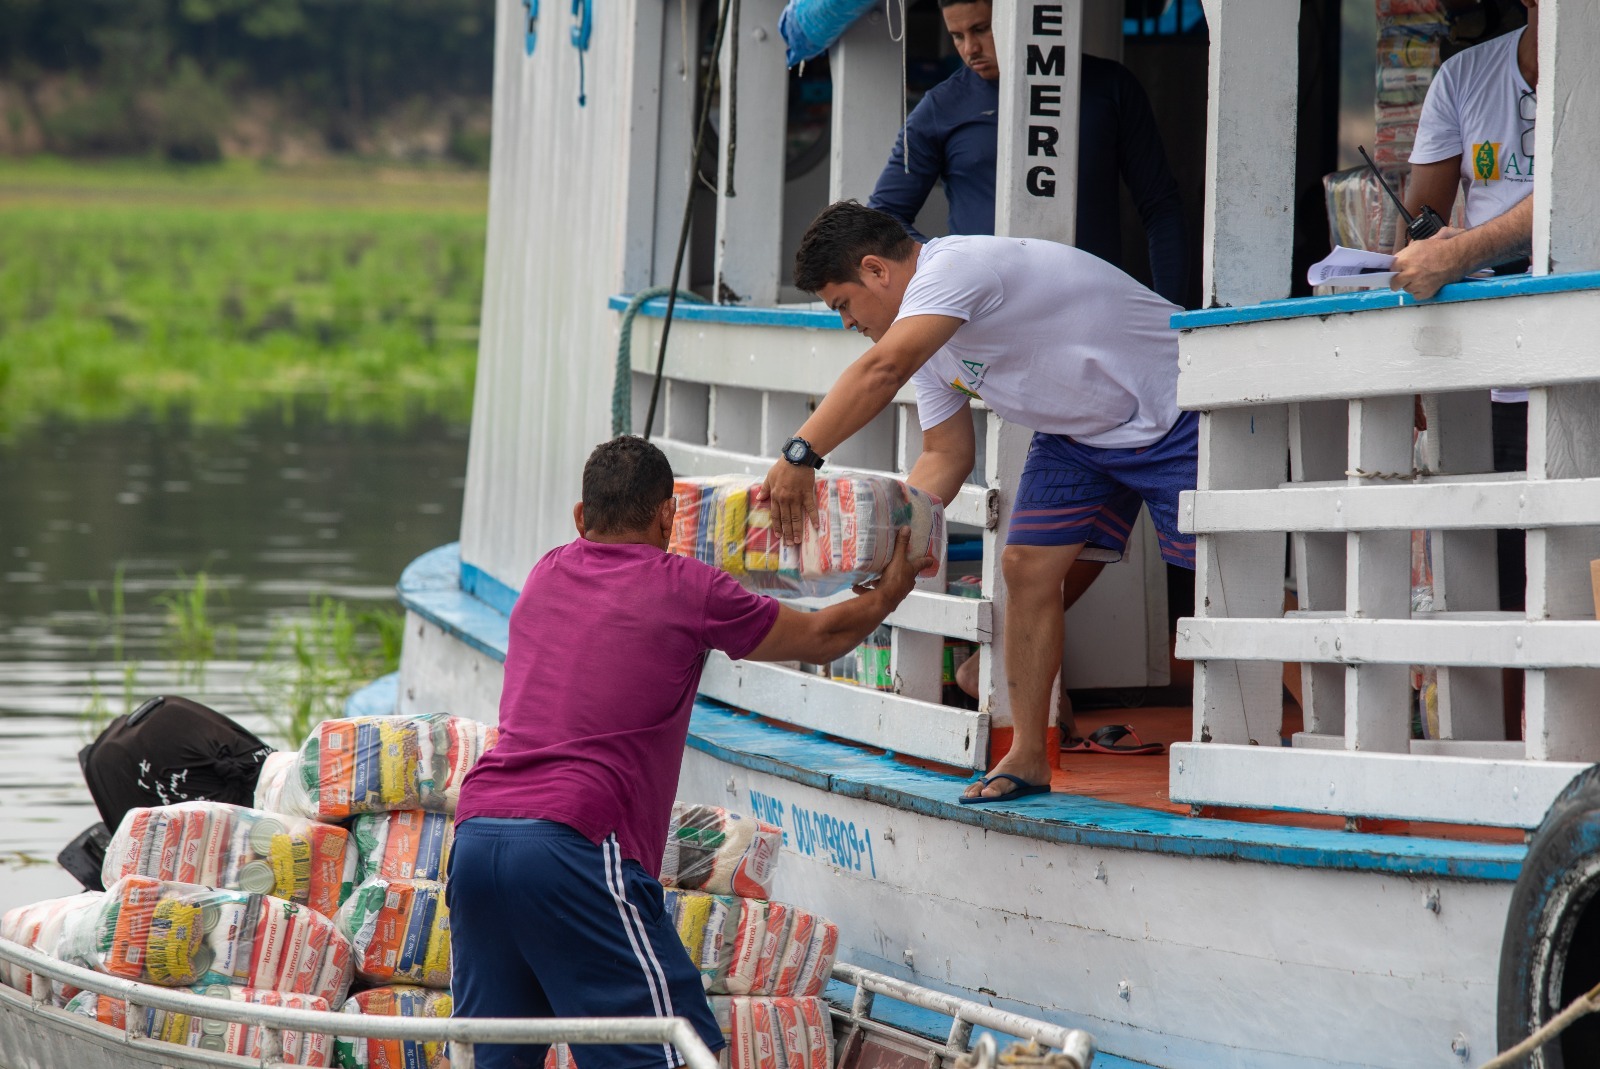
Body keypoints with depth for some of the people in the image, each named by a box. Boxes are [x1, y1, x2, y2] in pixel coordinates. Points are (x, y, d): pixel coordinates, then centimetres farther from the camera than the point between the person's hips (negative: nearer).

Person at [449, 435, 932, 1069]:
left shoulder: (545, 577, 22)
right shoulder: (687, 591, 6)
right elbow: (824, 638, 20)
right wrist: (890, 593, 41)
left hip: (475, 832, 6)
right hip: (574, 842, -6)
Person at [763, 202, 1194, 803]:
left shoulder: (955, 267, -28)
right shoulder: (925, 330, 4)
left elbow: (884, 370, -43)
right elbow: (947, 454, 4)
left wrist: (800, 456, -48)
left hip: (1170, 418, -9)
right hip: (1075, 435, 9)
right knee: (1027, 564, -1)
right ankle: (1028, 758, 5)